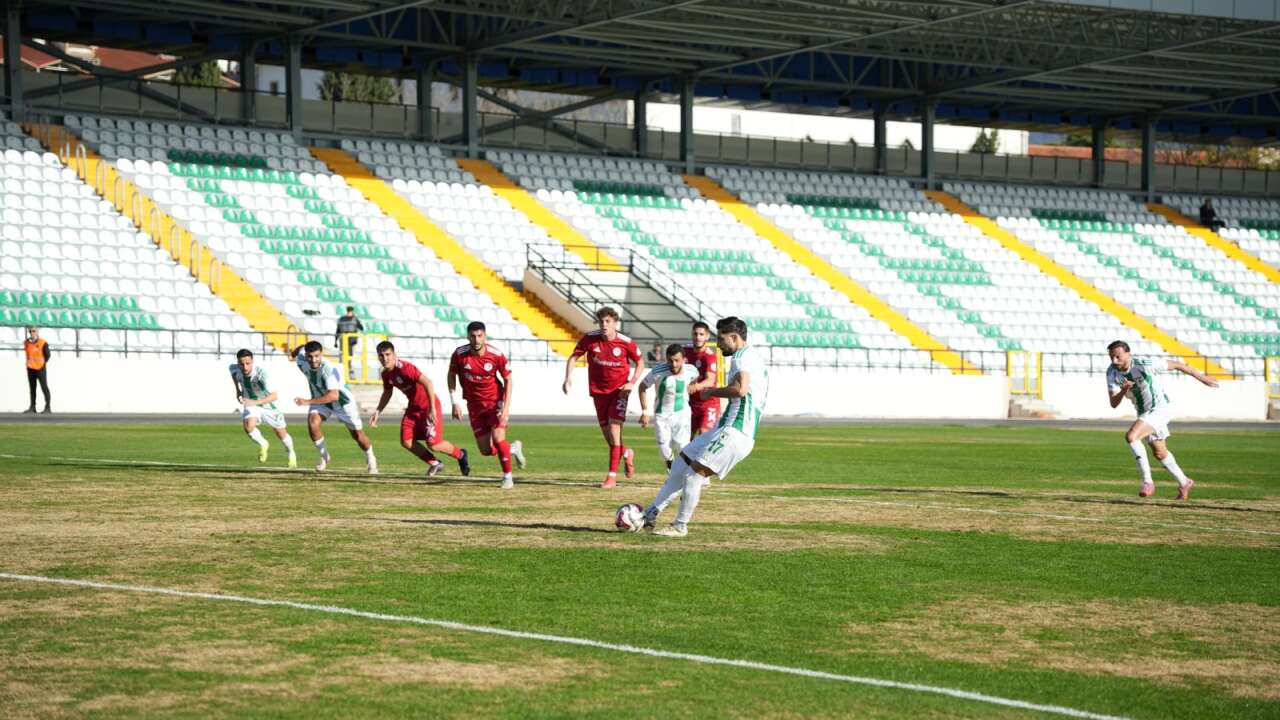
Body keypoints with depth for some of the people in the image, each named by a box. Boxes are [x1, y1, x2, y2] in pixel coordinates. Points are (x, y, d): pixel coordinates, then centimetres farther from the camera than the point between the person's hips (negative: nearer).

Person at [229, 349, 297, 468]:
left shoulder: (261, 372, -36)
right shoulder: (234, 369, -22)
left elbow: (273, 396, -42)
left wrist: (255, 402, -54)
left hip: (267, 403, -2)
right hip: (250, 404, 2)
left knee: (281, 434, 12)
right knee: (248, 426, -27)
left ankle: (291, 453, 45)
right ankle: (262, 445, 4)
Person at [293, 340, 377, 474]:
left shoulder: (329, 369, -42)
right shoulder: (301, 360, -25)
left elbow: (333, 395, -50)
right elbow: (301, 348, -1)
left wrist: (308, 402, -54)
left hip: (342, 399, -4)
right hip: (320, 398, 4)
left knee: (357, 434, 7)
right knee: (312, 423, -23)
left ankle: (370, 459, 36)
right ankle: (324, 456, 0)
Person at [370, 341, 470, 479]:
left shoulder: (405, 368, -25)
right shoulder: (386, 374, 1)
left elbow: (427, 382, -32)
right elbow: (387, 393, 21)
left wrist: (432, 409, -35)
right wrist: (378, 412, 10)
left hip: (429, 405, -8)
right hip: (413, 407, 8)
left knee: (433, 444, -14)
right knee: (406, 442, -4)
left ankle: (460, 455, 16)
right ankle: (434, 464, 16)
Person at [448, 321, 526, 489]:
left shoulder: (496, 355, -19)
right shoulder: (460, 354, -16)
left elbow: (508, 379, -6)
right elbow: (452, 375, 2)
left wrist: (506, 407, -13)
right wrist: (455, 403, -3)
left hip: (495, 401, -2)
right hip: (474, 404, 2)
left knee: (498, 438, -19)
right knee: (486, 450, 1)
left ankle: (507, 477, 0)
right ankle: (513, 448, 32)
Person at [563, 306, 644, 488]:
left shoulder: (626, 343, -12)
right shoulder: (590, 338, -9)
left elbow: (640, 362, 3)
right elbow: (573, 357, 1)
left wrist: (631, 382, -11)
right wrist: (568, 377, -15)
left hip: (619, 390, -3)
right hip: (598, 390, 3)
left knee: (614, 427, -15)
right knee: (606, 432, 8)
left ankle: (612, 475, -11)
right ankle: (626, 453, 40)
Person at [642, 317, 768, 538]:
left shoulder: (743, 355, -11)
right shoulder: (752, 355, 21)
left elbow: (740, 389, -26)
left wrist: (712, 392, -11)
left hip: (735, 432, -10)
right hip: (726, 428, 10)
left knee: (694, 472, -12)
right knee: (681, 465, 12)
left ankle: (680, 526, -3)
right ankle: (650, 513, 15)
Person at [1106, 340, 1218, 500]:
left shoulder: (1144, 365, -28)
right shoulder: (1112, 372, -12)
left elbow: (1176, 365, -17)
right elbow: (1114, 403, -16)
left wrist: (1202, 377, -9)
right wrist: (1124, 390, -38)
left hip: (1158, 410, -8)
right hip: (1143, 412, 8)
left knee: (1131, 436, -28)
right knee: (1160, 453, 21)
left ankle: (1147, 482, -22)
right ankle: (1184, 483, 43)